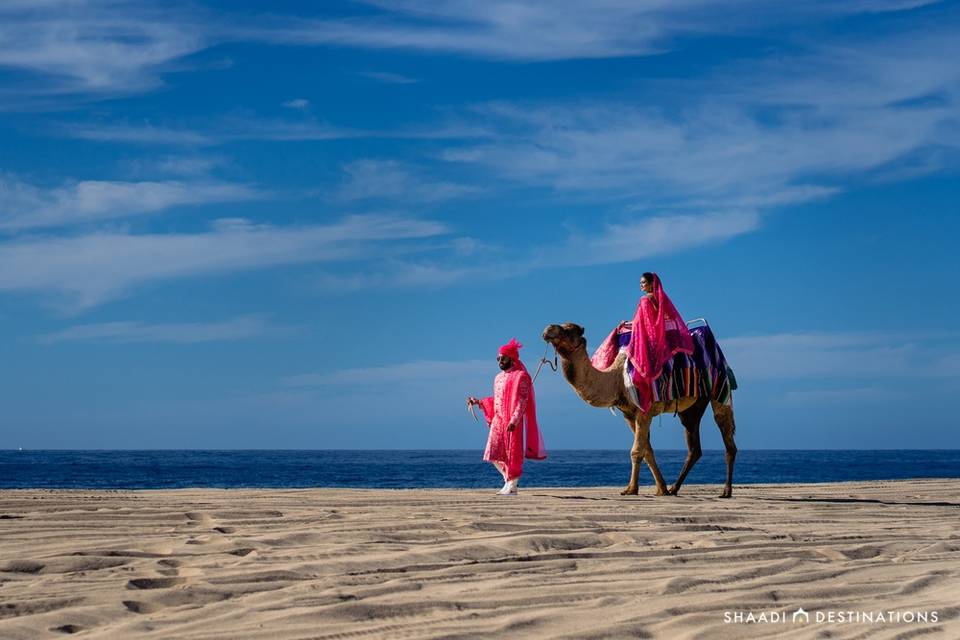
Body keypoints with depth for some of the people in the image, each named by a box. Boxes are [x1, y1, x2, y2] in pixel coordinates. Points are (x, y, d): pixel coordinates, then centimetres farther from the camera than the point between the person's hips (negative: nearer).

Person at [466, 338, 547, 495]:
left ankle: (512, 486, 3)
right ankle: (509, 481, 19)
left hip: (513, 422, -8)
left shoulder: (521, 376, -6)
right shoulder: (498, 377, 18)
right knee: (494, 454, 6)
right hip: (498, 420, 8)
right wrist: (478, 402, 15)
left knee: (513, 453, -4)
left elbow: (522, 401, -14)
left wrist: (514, 420, -23)